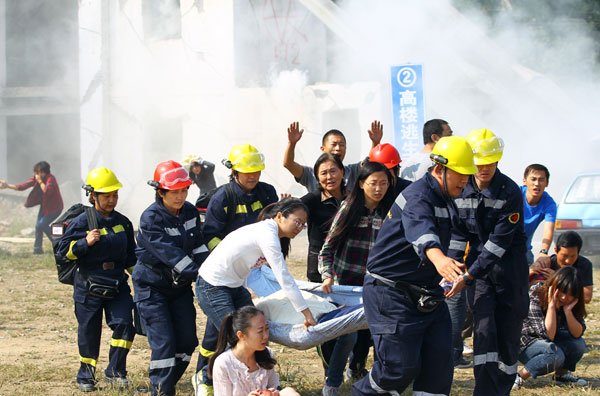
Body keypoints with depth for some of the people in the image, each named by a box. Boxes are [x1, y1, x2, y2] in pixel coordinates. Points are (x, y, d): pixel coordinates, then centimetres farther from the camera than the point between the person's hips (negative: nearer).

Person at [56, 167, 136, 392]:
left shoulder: (123, 223, 8)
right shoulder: (83, 222, -7)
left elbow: (130, 256, 19)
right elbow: (64, 250, -8)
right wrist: (86, 242, -21)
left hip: (117, 284, 3)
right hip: (89, 286, -3)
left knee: (124, 324, -15)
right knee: (89, 332, 5)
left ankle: (115, 371, -4)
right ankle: (86, 376, 23)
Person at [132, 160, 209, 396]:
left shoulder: (190, 212, -1)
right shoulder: (151, 219, -21)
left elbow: (199, 247, 1)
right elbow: (169, 253, -27)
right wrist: (200, 275, -31)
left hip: (179, 285, 6)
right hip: (152, 286, -6)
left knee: (187, 341, 4)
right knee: (163, 343, -12)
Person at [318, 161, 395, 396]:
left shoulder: (389, 214, 2)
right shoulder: (349, 209, -3)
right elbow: (328, 247, -2)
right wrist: (327, 275, -16)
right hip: (344, 283, -3)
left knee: (366, 332, 14)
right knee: (348, 335, -13)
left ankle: (357, 368, 42)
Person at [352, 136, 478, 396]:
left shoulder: (446, 201, 11)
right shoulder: (418, 197, -21)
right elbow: (422, 232, -44)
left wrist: (458, 274, 34)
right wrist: (438, 259, -63)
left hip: (425, 292, 9)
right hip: (391, 293, -9)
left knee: (439, 357, -2)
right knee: (400, 366, -10)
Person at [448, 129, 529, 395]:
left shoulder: (510, 192, -15)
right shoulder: (460, 190, -2)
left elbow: (500, 240, -19)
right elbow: (458, 233, 7)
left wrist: (469, 275, -22)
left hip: (509, 265, -2)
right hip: (478, 263, 2)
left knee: (508, 331, 1)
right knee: (484, 329, -11)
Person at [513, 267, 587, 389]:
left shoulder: (572, 303, -8)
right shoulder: (535, 298, -27)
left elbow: (578, 334, -15)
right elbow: (547, 335, -31)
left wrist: (568, 310, -28)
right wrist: (551, 305, -35)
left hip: (549, 342, 7)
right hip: (523, 344, -7)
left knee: (579, 344, -17)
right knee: (555, 355, -34)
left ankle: (561, 374, 6)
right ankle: (519, 377, -22)